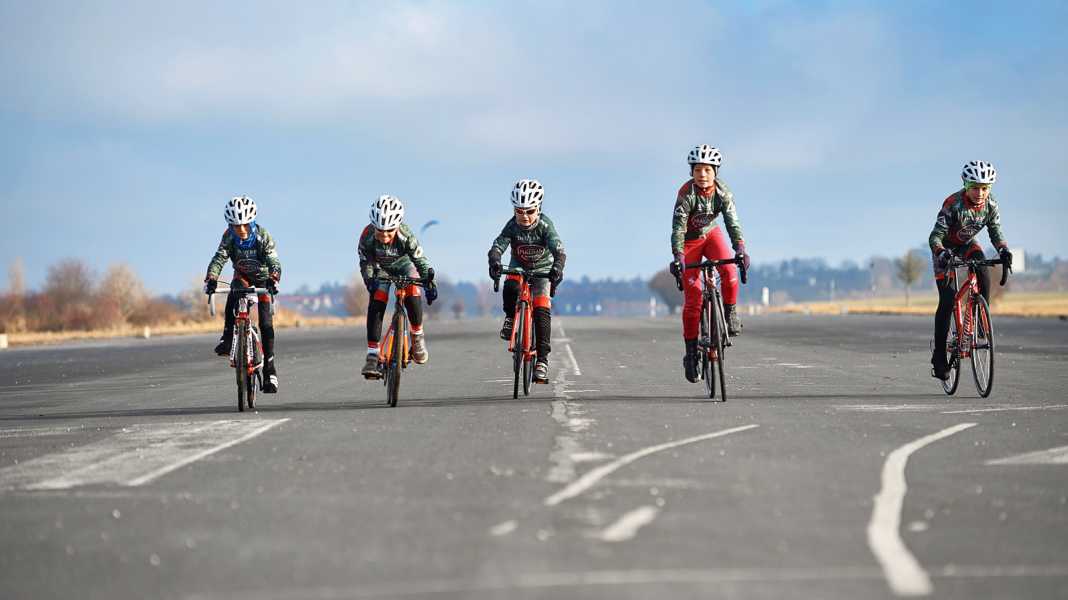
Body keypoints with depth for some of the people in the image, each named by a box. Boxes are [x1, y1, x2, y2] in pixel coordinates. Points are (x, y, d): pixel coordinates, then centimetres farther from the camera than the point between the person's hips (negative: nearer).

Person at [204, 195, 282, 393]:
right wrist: (211, 279, -50)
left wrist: (273, 280, -55)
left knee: (266, 323, -10)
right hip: (242, 276, 2)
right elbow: (219, 258, -32)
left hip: (262, 277, -2)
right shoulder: (229, 237, -22)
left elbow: (274, 262, -35)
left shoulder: (263, 236, -27)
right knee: (233, 295, -34)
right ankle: (227, 339, -26)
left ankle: (269, 369, -4)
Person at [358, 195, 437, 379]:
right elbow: (365, 262, -23)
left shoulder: (405, 235, -36)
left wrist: (429, 281, -39)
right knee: (376, 302, -20)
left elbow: (419, 258, -28)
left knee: (413, 291, -28)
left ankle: (418, 336, -4)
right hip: (380, 268, 1)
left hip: (402, 265, -1)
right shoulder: (368, 235, -34)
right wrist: (369, 280, -40)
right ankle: (372, 355, -20)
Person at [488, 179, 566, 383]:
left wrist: (557, 267, -60)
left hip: (542, 269, -1)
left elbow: (558, 249, -39)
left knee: (542, 310, -18)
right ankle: (511, 318, -3)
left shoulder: (545, 225, -27)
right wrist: (494, 262, -56)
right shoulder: (512, 225, -23)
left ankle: (542, 359, -16)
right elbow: (497, 246, -34)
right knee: (510, 288, -33)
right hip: (518, 267, 1)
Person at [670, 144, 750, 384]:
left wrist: (741, 249, -39)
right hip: (690, 240, -2)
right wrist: (677, 256, -45)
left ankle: (730, 312, -3)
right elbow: (678, 227, -33)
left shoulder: (722, 192, -19)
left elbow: (732, 221, -26)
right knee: (692, 296, -7)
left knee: (729, 272, -29)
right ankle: (691, 352, 0)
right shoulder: (686, 193, -27)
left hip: (711, 234, 2)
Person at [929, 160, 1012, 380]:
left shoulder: (990, 205, -18)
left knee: (983, 272, -28)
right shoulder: (953, 204, -32)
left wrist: (1004, 251, -33)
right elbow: (936, 236, -35)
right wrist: (941, 253, -55)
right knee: (947, 299, -14)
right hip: (946, 247, -4)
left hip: (968, 244, 4)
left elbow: (996, 232, -13)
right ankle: (939, 357, -10)